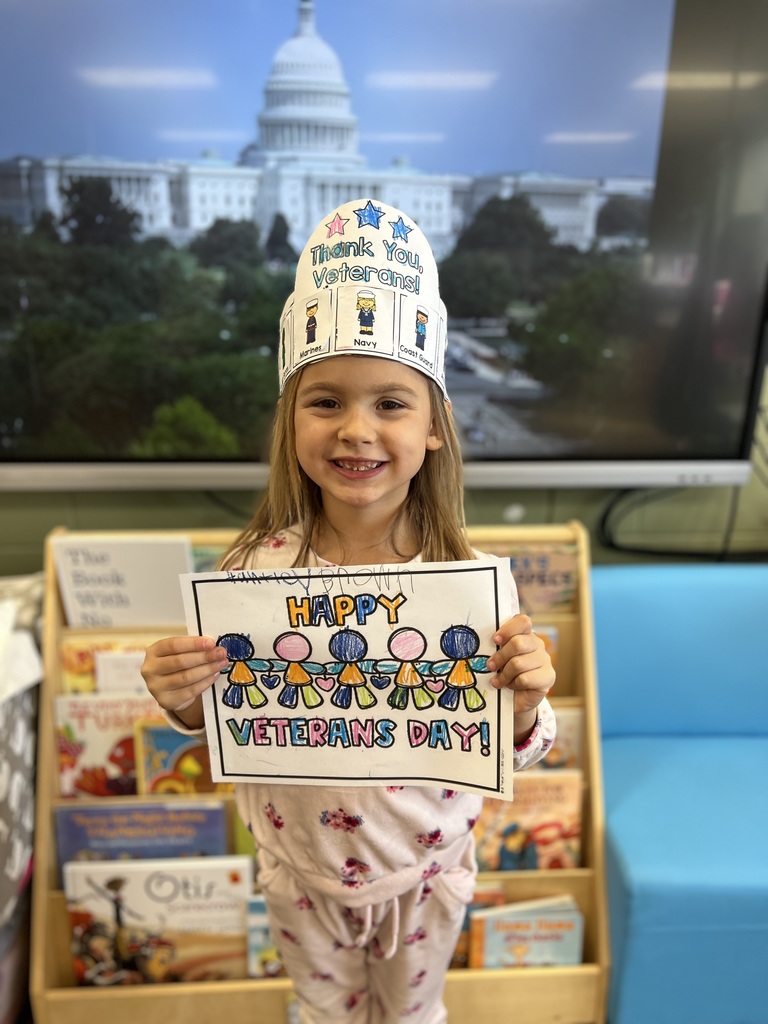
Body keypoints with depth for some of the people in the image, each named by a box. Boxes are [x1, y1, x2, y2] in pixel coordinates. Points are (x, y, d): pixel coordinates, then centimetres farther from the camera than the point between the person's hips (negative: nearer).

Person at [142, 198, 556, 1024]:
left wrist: (524, 705, -35)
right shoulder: (254, 569, -23)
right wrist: (183, 700, -28)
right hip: (302, 867, 1)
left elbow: (503, 753, -14)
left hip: (426, 868, 0)